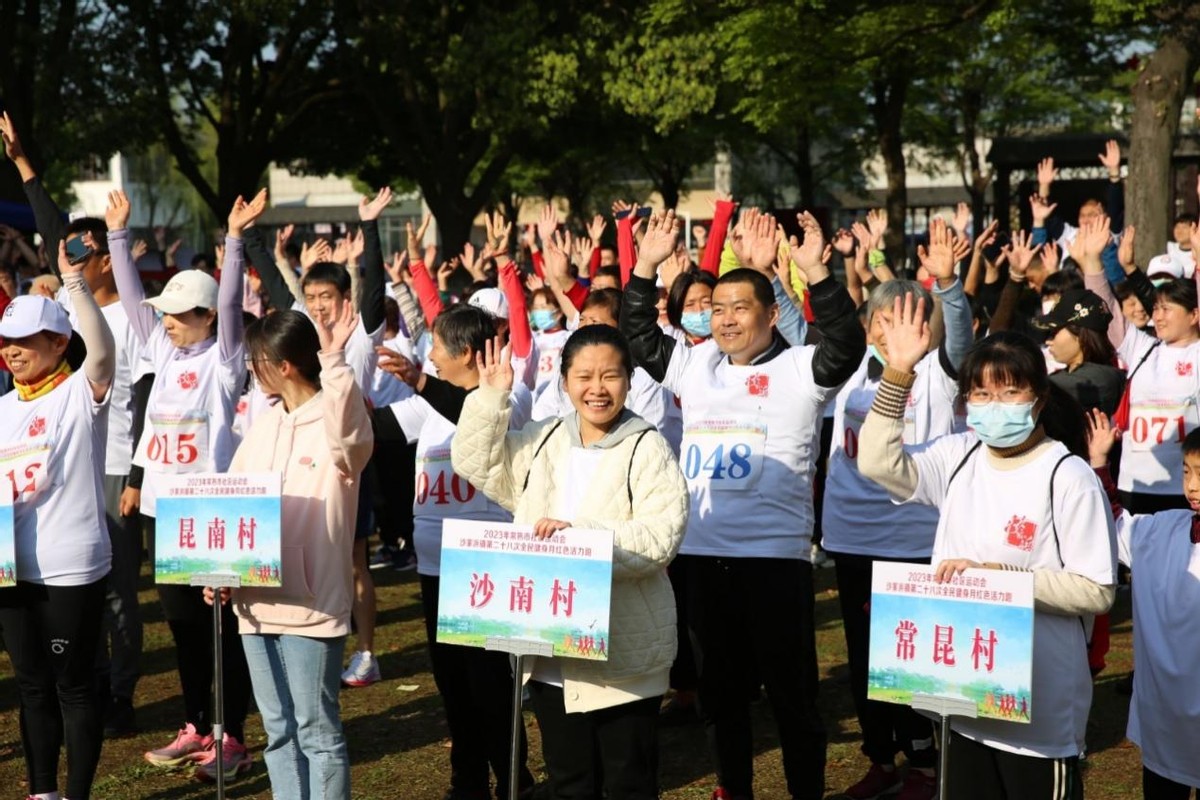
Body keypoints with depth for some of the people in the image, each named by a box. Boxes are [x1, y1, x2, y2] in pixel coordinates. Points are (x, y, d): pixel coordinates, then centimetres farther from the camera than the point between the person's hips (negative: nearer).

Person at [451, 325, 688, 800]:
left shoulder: (647, 449, -9)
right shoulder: (542, 442, 9)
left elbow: (660, 539, -19)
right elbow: (474, 461, 10)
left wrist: (580, 533, -28)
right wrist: (491, 396, -1)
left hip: (625, 657, -5)